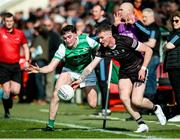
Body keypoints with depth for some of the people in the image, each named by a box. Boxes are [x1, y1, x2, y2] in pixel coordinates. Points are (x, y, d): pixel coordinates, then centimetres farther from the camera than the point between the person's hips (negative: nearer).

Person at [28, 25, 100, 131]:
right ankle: (50, 124, -7)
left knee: (93, 104, -7)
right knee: (56, 95, -21)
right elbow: (51, 67, -26)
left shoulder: (86, 40, -25)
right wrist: (39, 70, -43)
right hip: (69, 70, 0)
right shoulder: (63, 48, -24)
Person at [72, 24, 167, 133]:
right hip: (124, 72, 6)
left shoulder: (125, 41, -26)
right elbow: (91, 66, -4)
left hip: (139, 70, -6)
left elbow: (148, 50, -20)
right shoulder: (103, 50, -10)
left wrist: (143, 68, -23)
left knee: (136, 101, -16)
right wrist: (80, 80, -12)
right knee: (124, 97, -14)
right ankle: (142, 124, -2)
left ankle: (155, 108, 16)